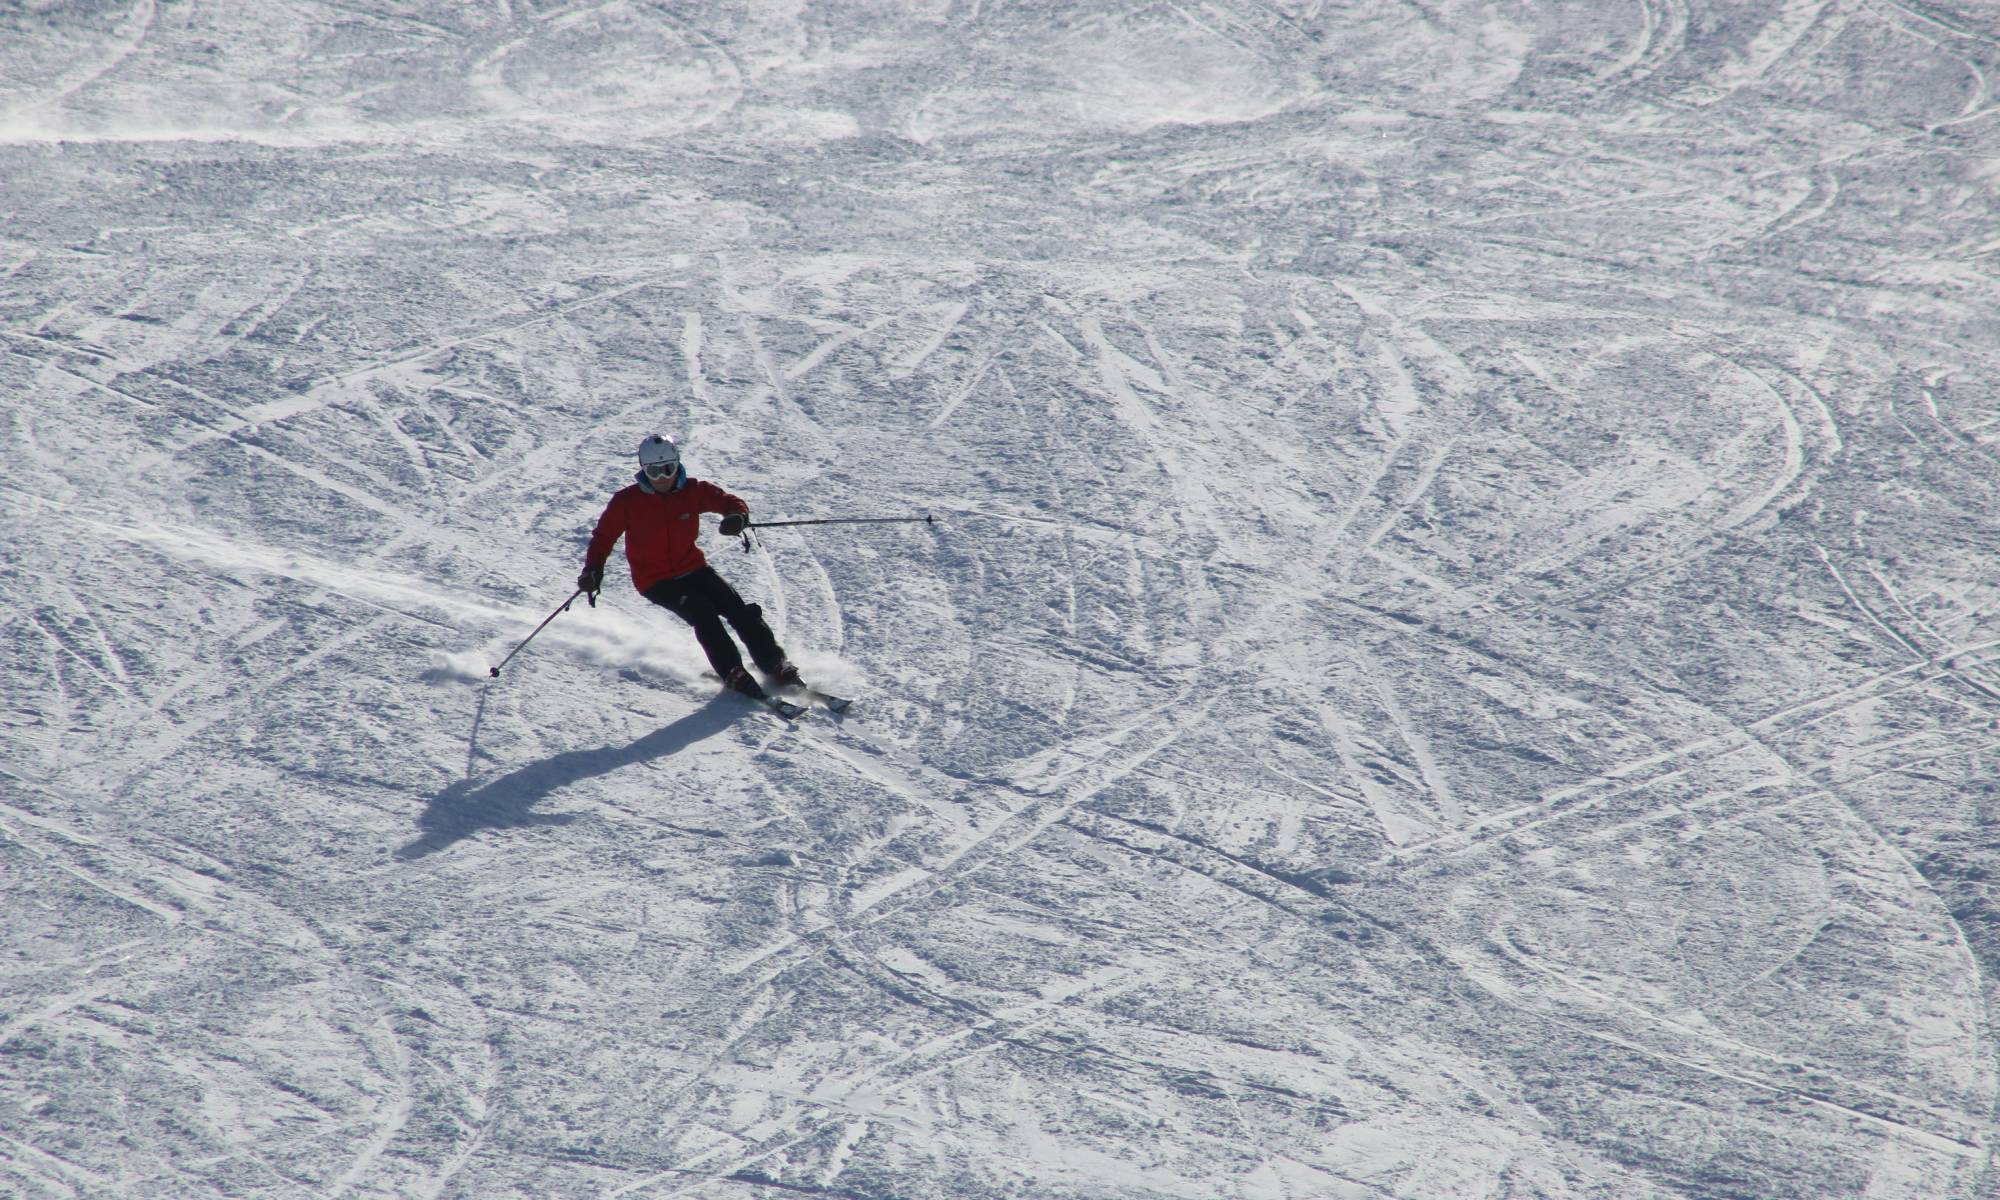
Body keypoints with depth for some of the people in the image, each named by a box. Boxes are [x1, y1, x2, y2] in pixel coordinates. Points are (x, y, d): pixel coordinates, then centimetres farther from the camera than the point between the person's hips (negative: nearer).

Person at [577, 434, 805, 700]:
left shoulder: (693, 491, -4)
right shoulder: (626, 501, -9)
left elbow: (729, 502, -4)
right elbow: (603, 536, -1)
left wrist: (736, 517, -29)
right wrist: (593, 569, -17)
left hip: (693, 569, 3)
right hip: (655, 580, -3)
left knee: (740, 611, -13)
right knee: (703, 613, -26)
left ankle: (777, 667, -7)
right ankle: (733, 674, -24)